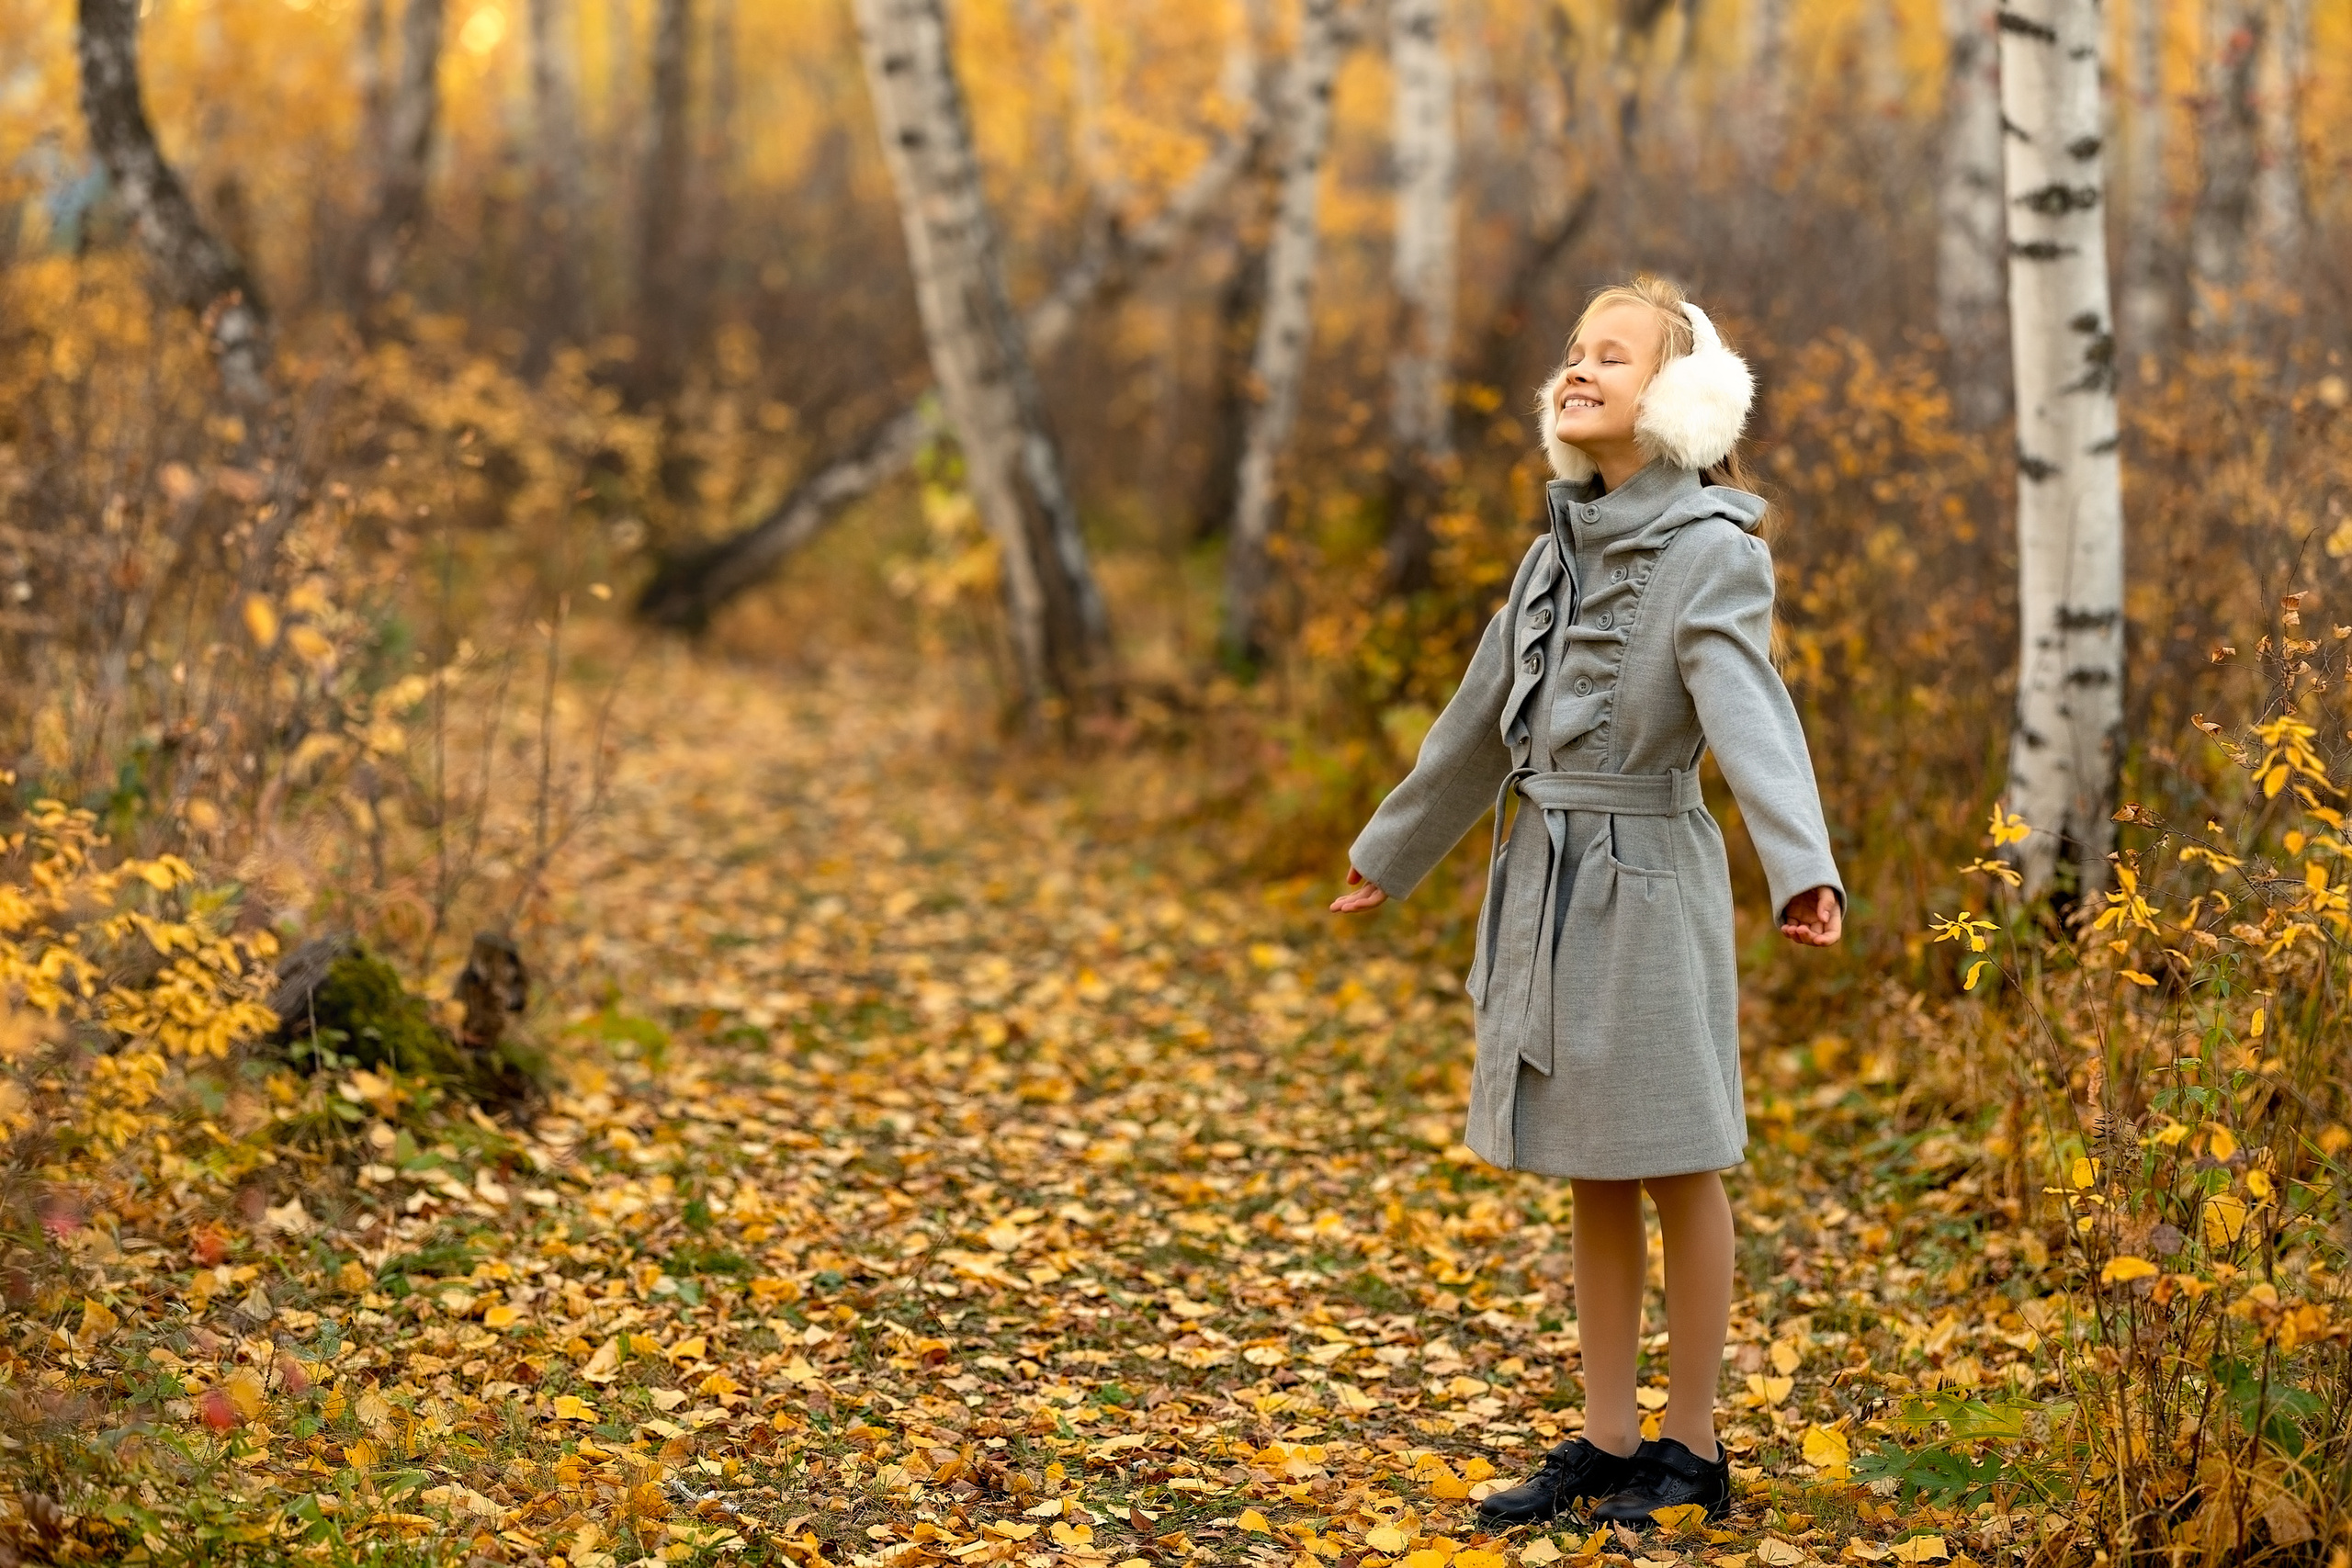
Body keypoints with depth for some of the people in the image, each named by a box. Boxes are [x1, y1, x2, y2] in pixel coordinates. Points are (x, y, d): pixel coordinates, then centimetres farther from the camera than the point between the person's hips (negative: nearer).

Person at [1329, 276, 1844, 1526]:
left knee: (1675, 1173, 4)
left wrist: (1802, 867, -42)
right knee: (1592, 1180, 12)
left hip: (1647, 885, -7)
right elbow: (1483, 722, 20)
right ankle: (1606, 1445, 21)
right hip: (1545, 890, 7)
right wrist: (1393, 852, 27)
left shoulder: (1711, 552, -12)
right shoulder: (1562, 547, 10)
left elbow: (1750, 715, -27)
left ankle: (1690, 1448, 15)